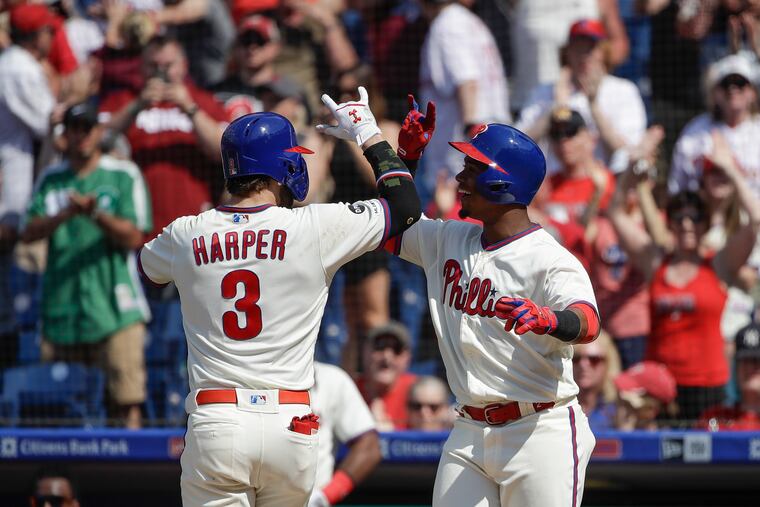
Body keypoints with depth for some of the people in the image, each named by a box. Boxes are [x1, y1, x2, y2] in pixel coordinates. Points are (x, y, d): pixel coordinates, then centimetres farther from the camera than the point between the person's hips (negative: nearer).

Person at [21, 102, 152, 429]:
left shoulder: (124, 175, 5)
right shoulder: (51, 180, 15)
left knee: (128, 400, -11)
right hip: (61, 310, 3)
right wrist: (65, 215, -15)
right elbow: (29, 233, 3)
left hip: (114, 308, -3)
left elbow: (133, 238, -3)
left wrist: (95, 214, -19)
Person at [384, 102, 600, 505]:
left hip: (540, 433, -7)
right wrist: (406, 155, 13)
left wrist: (547, 320, -53)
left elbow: (587, 324, -30)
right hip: (468, 436, 7)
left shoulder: (551, 260, -13)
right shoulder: (449, 241, 13)